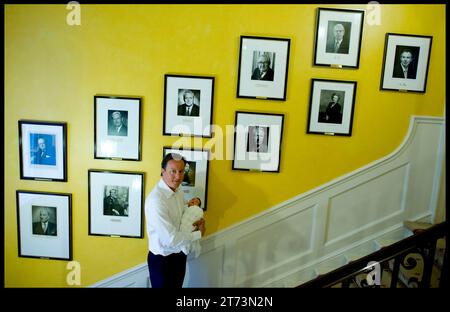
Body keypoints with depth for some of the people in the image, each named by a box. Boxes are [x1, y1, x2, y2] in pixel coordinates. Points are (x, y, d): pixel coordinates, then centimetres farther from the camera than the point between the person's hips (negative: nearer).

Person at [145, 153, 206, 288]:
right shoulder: (156, 200, -30)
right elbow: (170, 239, -30)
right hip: (162, 260, -7)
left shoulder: (178, 191, -3)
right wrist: (199, 234, -15)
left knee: (177, 285, 24)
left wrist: (196, 221, -6)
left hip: (180, 255, 8)